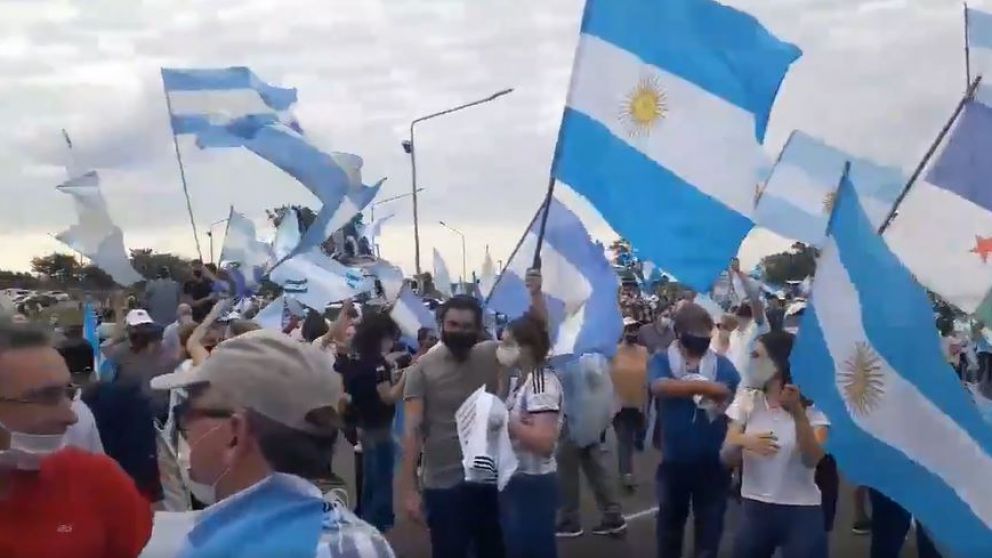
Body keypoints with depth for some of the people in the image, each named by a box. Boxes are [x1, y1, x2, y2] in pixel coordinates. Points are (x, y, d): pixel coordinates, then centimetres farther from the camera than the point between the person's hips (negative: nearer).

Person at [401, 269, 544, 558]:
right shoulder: (422, 368, -8)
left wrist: (536, 293, -17)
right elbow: (412, 430, -11)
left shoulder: (491, 355, 1)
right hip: (444, 486, -3)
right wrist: (409, 488, -15)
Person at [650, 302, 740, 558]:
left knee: (710, 525, 11)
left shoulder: (722, 364, 0)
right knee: (670, 522, 18)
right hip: (674, 461, 0)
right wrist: (703, 386, -30)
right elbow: (659, 386, -25)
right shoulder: (662, 360, -5)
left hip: (713, 462, 0)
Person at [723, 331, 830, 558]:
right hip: (754, 509, 3)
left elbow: (812, 459, -18)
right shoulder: (746, 402, 3)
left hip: (801, 511, -3)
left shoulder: (813, 405, -5)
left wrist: (798, 413, -31)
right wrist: (743, 441, -27)